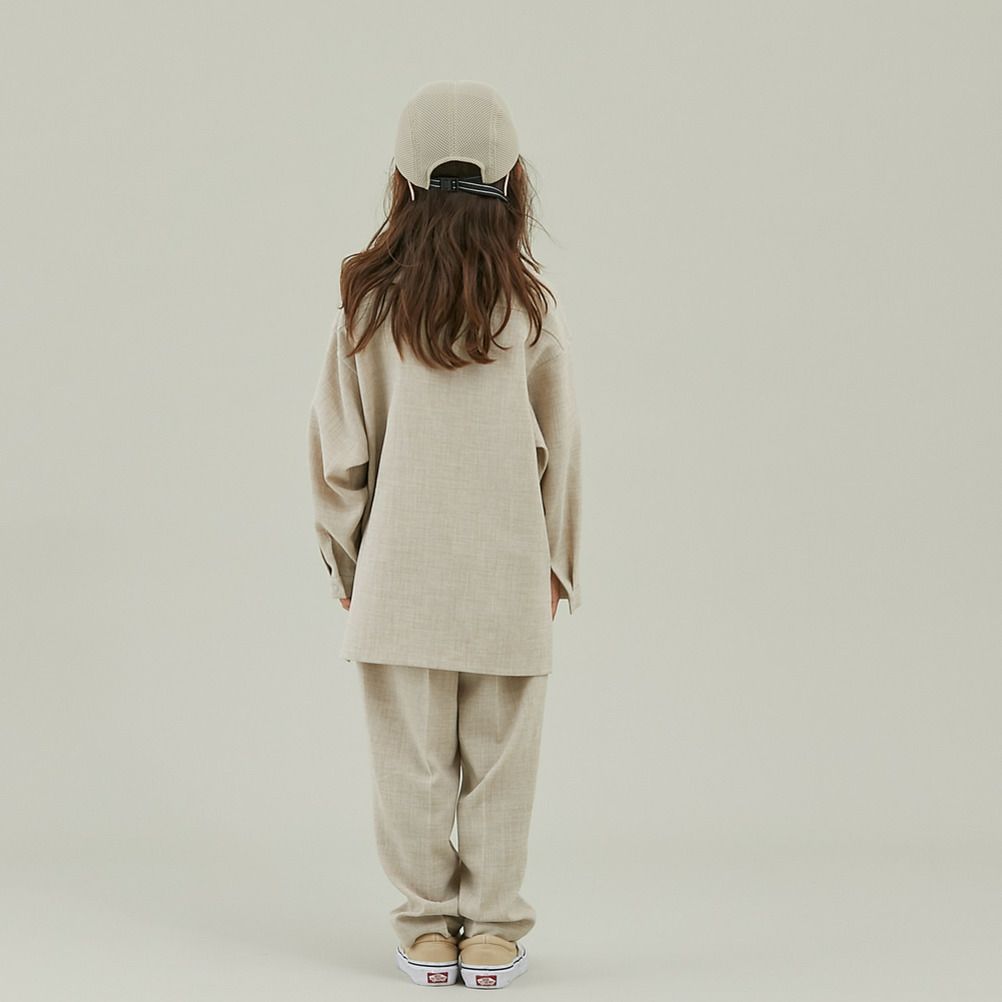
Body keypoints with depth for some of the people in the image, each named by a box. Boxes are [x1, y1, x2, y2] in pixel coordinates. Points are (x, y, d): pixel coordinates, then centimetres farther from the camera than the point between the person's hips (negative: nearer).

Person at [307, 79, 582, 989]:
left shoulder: (369, 302, -3)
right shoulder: (532, 305, -4)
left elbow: (338, 448, 1)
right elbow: (558, 448, 1)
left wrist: (346, 559, 13)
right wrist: (559, 564, 12)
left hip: (400, 572, 1)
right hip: (507, 573, 0)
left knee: (413, 759, 8)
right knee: (498, 760, 8)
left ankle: (428, 928, 17)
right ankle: (493, 930, 15)